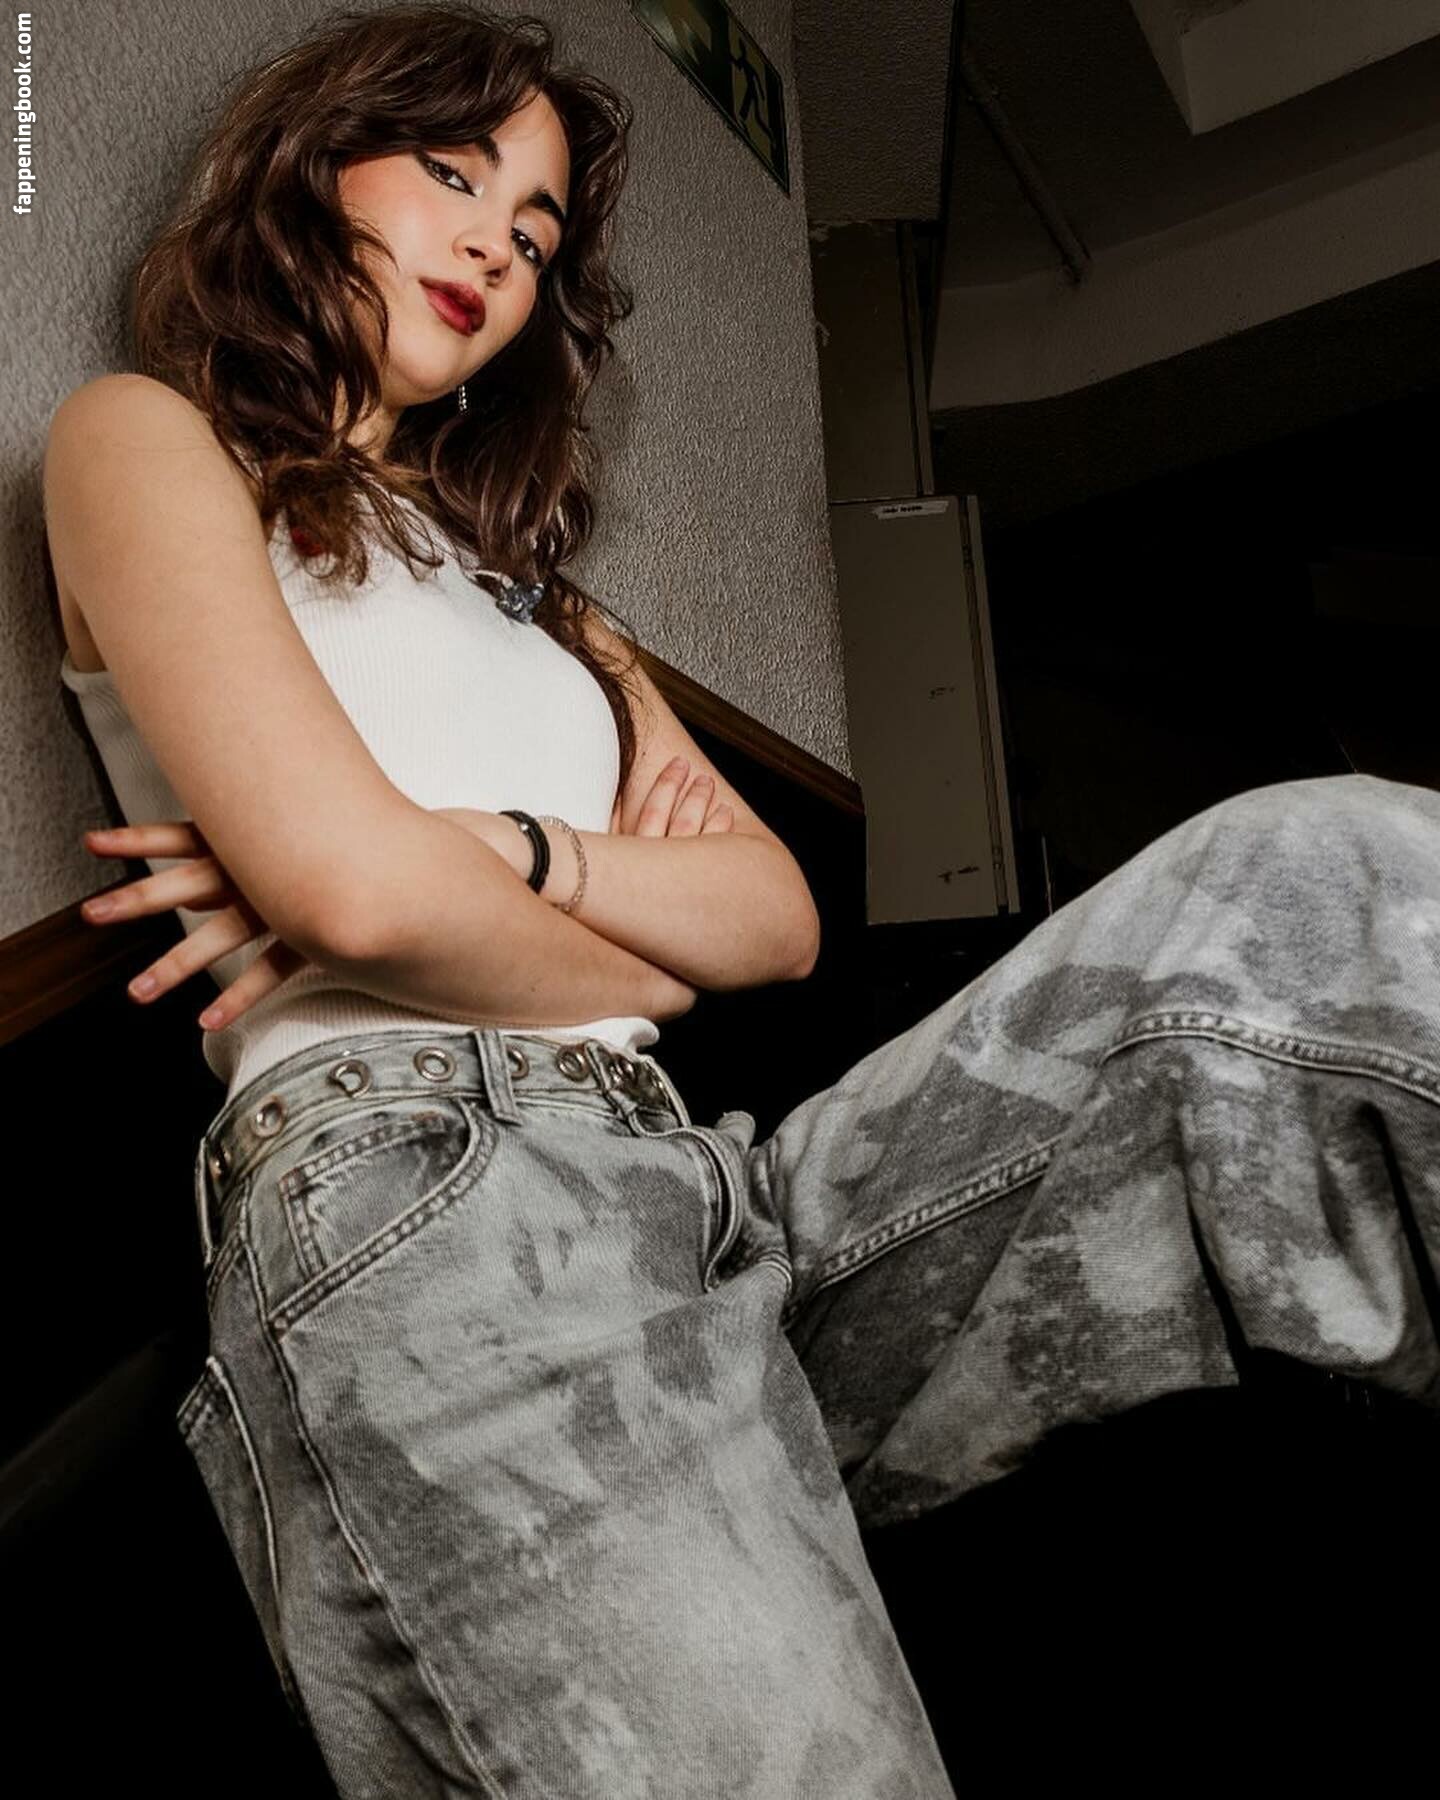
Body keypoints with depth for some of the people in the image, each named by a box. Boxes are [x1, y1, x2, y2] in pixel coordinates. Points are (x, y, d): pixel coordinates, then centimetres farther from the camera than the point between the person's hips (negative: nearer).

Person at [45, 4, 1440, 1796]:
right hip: (412, 1198, -5)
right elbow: (349, 883, -10)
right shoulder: (144, 437, 11)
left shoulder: (519, 572, 30)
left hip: (700, 1196, 6)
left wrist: (508, 854, -4)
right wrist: (645, 979, 8)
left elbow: (776, 915, 15)